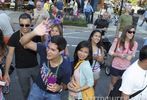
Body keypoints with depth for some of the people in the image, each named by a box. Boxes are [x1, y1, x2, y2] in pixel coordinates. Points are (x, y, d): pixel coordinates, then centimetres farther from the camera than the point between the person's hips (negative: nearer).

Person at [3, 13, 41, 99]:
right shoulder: (15, 36, -14)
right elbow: (10, 55, -10)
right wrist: (6, 72, -12)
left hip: (35, 66, 2)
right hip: (21, 69, -2)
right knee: (26, 90, 15)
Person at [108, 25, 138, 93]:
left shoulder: (134, 44, -12)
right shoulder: (117, 40, -16)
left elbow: (132, 55, 3)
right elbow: (110, 52, -8)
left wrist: (130, 57, -19)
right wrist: (119, 55, -23)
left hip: (126, 68, 2)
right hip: (115, 66, -1)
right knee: (113, 83, 18)